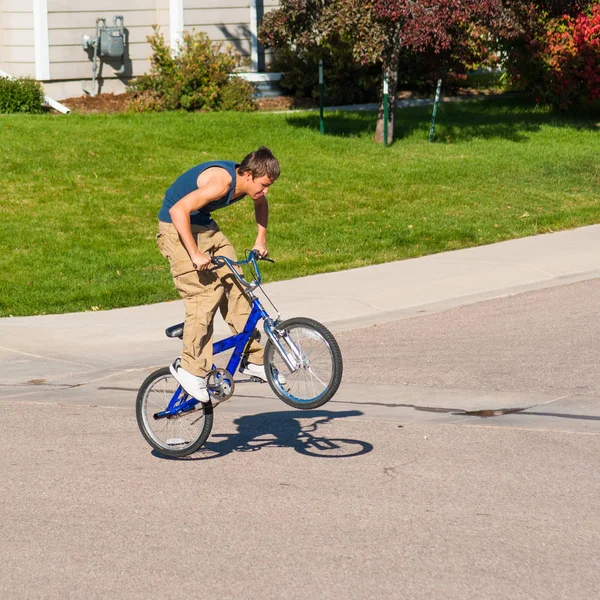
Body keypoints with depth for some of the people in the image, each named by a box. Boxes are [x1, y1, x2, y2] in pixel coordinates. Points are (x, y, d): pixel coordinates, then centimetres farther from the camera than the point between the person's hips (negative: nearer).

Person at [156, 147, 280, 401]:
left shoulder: (248, 183, -3)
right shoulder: (221, 182, -31)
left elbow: (261, 205, 22)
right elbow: (178, 210, -37)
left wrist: (261, 240, 14)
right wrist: (195, 254, -36)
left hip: (206, 227, 9)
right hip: (178, 228, -9)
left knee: (234, 286, 1)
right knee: (203, 296, -18)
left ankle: (252, 359, 7)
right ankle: (190, 368, -12)